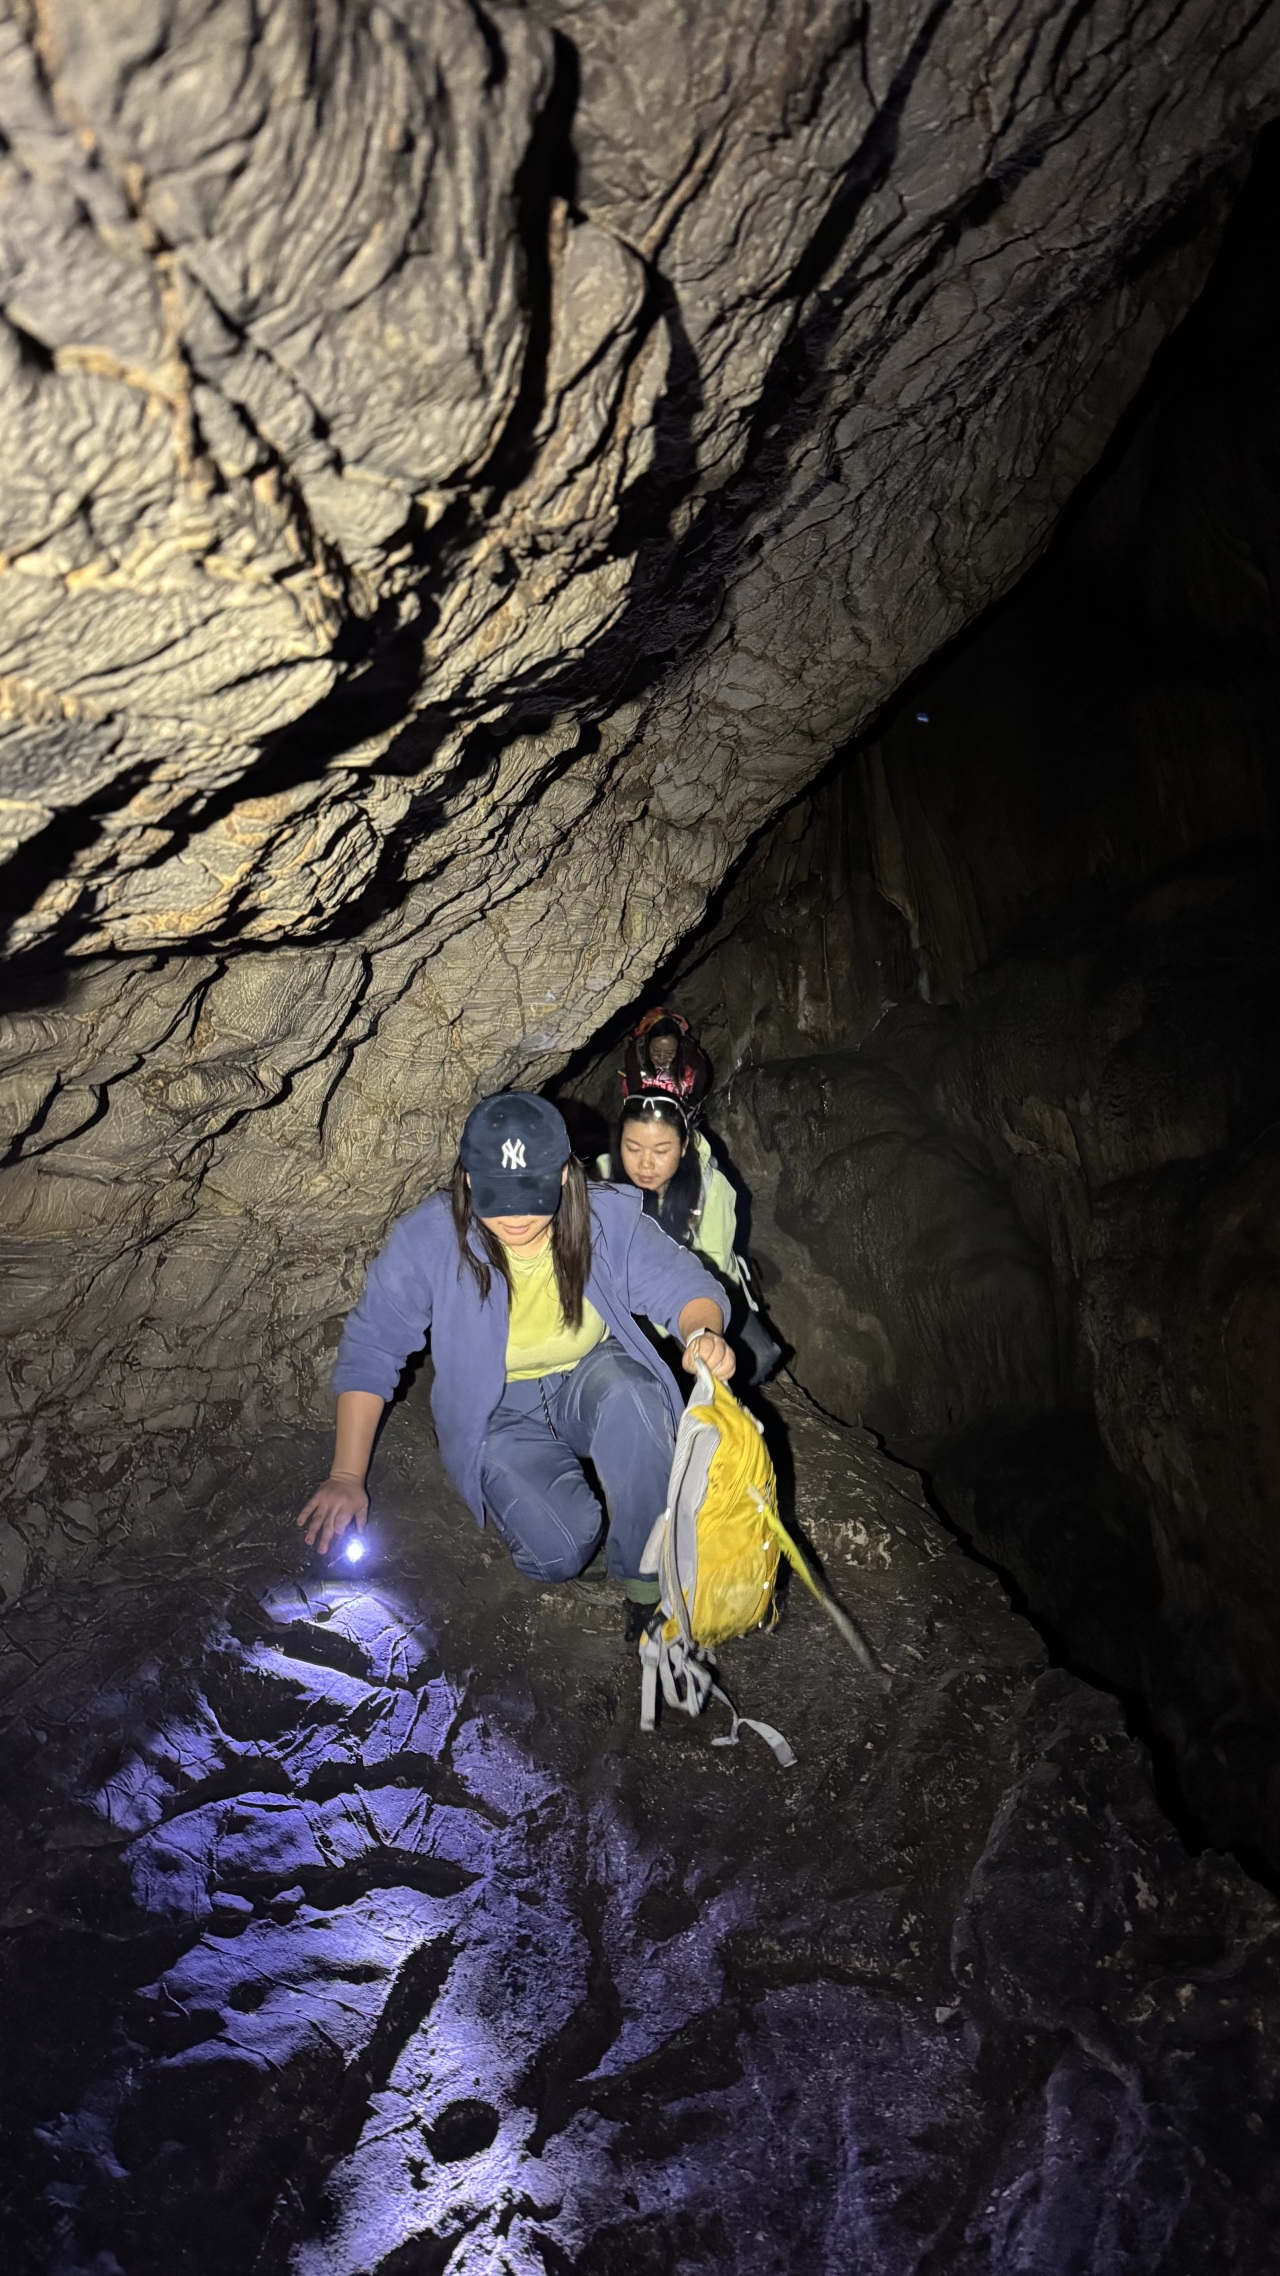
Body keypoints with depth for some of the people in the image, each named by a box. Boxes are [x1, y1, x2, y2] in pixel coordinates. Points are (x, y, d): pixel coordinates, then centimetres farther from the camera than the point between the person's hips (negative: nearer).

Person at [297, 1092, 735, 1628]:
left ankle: (648, 1572, -15)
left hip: (593, 1382, 1)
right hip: (499, 1412, -1)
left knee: (628, 1393, -36)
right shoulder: (428, 1238, -20)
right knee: (559, 1553, -24)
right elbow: (370, 1349, -12)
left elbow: (684, 1284, -13)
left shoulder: (609, 1217, -17)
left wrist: (702, 1333, -39)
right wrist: (346, 1477, -11)